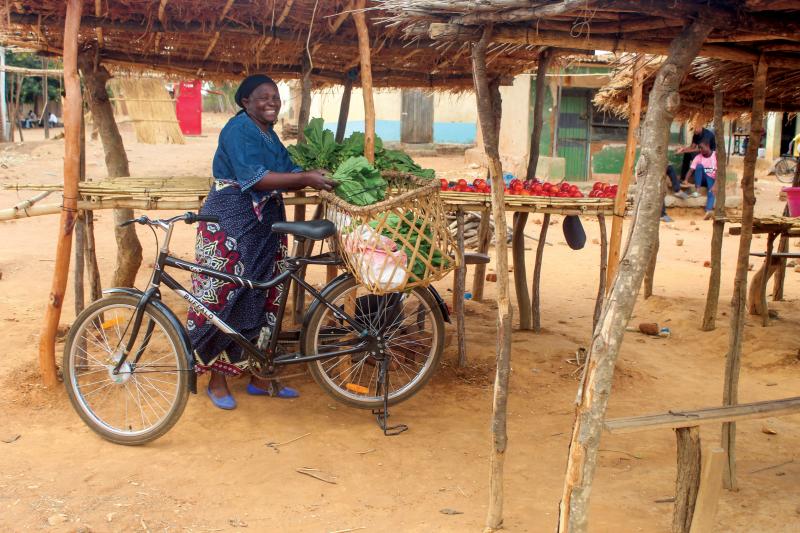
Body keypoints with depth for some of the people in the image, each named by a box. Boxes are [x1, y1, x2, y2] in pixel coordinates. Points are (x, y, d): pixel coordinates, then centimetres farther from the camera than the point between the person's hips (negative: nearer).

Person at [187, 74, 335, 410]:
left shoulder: (269, 134, 15)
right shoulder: (238, 129, -11)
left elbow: (286, 177, 8)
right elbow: (255, 177, -23)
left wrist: (313, 177, -10)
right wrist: (305, 177, -26)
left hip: (265, 227, 9)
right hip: (231, 225, -8)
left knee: (262, 300, 11)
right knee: (224, 297, -3)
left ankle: (258, 376, 22)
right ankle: (217, 379, 10)